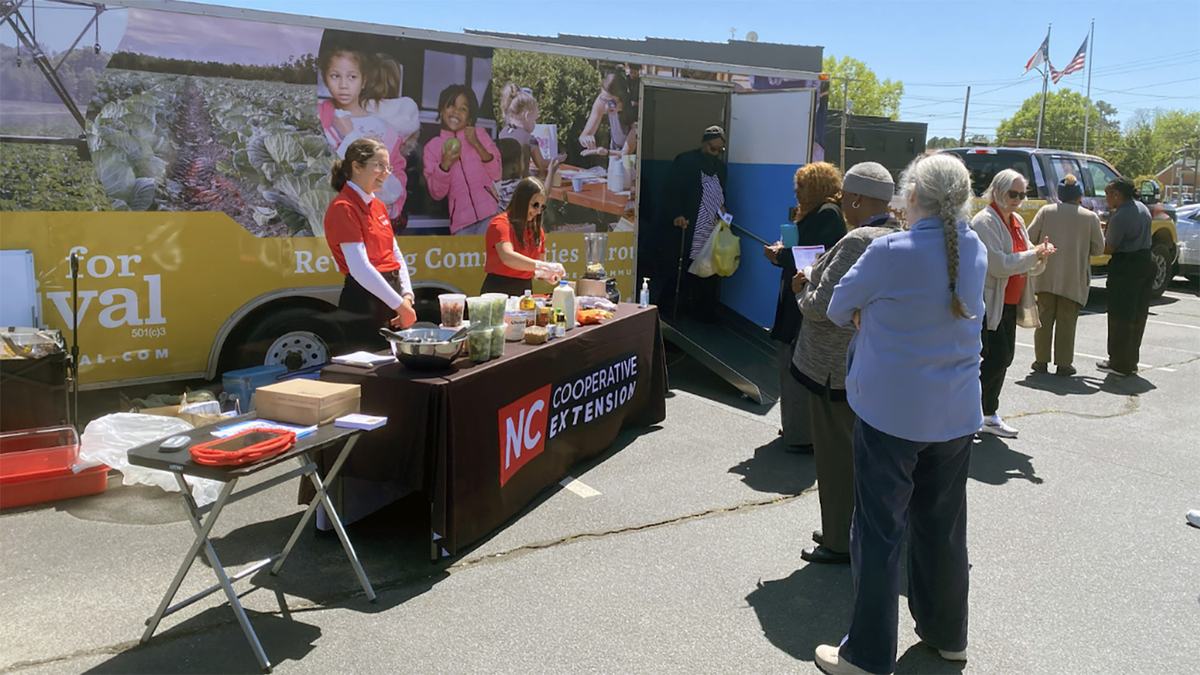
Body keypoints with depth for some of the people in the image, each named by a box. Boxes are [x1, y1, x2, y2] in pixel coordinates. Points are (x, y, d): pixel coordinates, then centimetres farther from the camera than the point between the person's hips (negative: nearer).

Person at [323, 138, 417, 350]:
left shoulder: (378, 205, 12)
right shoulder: (343, 208, -14)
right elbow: (360, 268, -22)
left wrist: (406, 296, -1)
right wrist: (399, 305, -19)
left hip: (388, 294, 8)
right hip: (364, 300, -8)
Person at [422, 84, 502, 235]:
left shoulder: (479, 135, 9)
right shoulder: (432, 147, 8)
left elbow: (496, 175, 2)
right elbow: (437, 193, 3)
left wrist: (477, 144, -8)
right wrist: (445, 164, -13)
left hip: (489, 213, -1)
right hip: (460, 220, 1)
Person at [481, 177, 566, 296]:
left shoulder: (537, 230, 11)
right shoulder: (500, 223, -9)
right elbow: (508, 257, -25)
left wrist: (546, 274, -1)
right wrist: (545, 266, -32)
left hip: (525, 290, 5)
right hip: (498, 290, -5)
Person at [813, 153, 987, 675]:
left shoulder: (890, 252, -17)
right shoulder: (975, 251, 1)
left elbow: (838, 309, -5)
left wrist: (865, 315, 16)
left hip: (892, 412, -6)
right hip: (956, 412, 6)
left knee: (880, 531, 4)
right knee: (943, 526, 20)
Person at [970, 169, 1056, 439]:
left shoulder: (1017, 221, 14)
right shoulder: (984, 221, -12)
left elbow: (1031, 268, 16)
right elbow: (999, 264, -22)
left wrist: (1040, 256, -5)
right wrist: (1034, 254, -17)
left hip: (1010, 303, 8)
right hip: (988, 303, -8)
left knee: (1004, 358, 11)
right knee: (998, 358, -11)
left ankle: (989, 415, 21)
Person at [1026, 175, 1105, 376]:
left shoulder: (1046, 211, -1)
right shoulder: (1090, 217, -2)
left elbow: (1030, 238, -1)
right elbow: (1098, 248, 0)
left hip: (1046, 275, 1)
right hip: (1073, 278, -1)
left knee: (1044, 318, 10)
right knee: (1066, 321, 5)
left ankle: (1041, 361, 12)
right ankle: (1063, 363, 7)